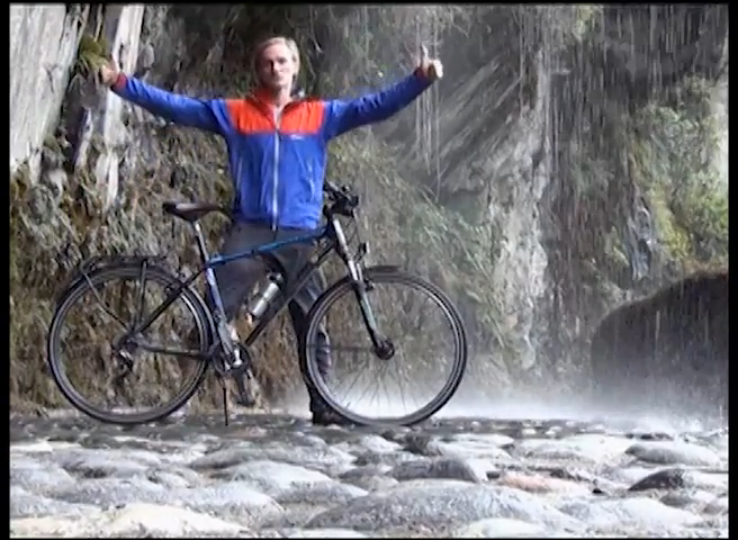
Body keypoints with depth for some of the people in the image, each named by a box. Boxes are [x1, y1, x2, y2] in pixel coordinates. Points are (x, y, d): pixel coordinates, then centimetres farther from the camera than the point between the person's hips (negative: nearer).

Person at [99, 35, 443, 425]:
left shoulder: (320, 115, 10)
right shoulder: (234, 113, 9)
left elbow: (377, 106, 6)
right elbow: (176, 106, 8)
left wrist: (420, 80, -5)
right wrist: (121, 84, 2)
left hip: (299, 235, 1)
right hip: (249, 231, -1)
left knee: (311, 323, 2)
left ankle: (323, 404, 9)